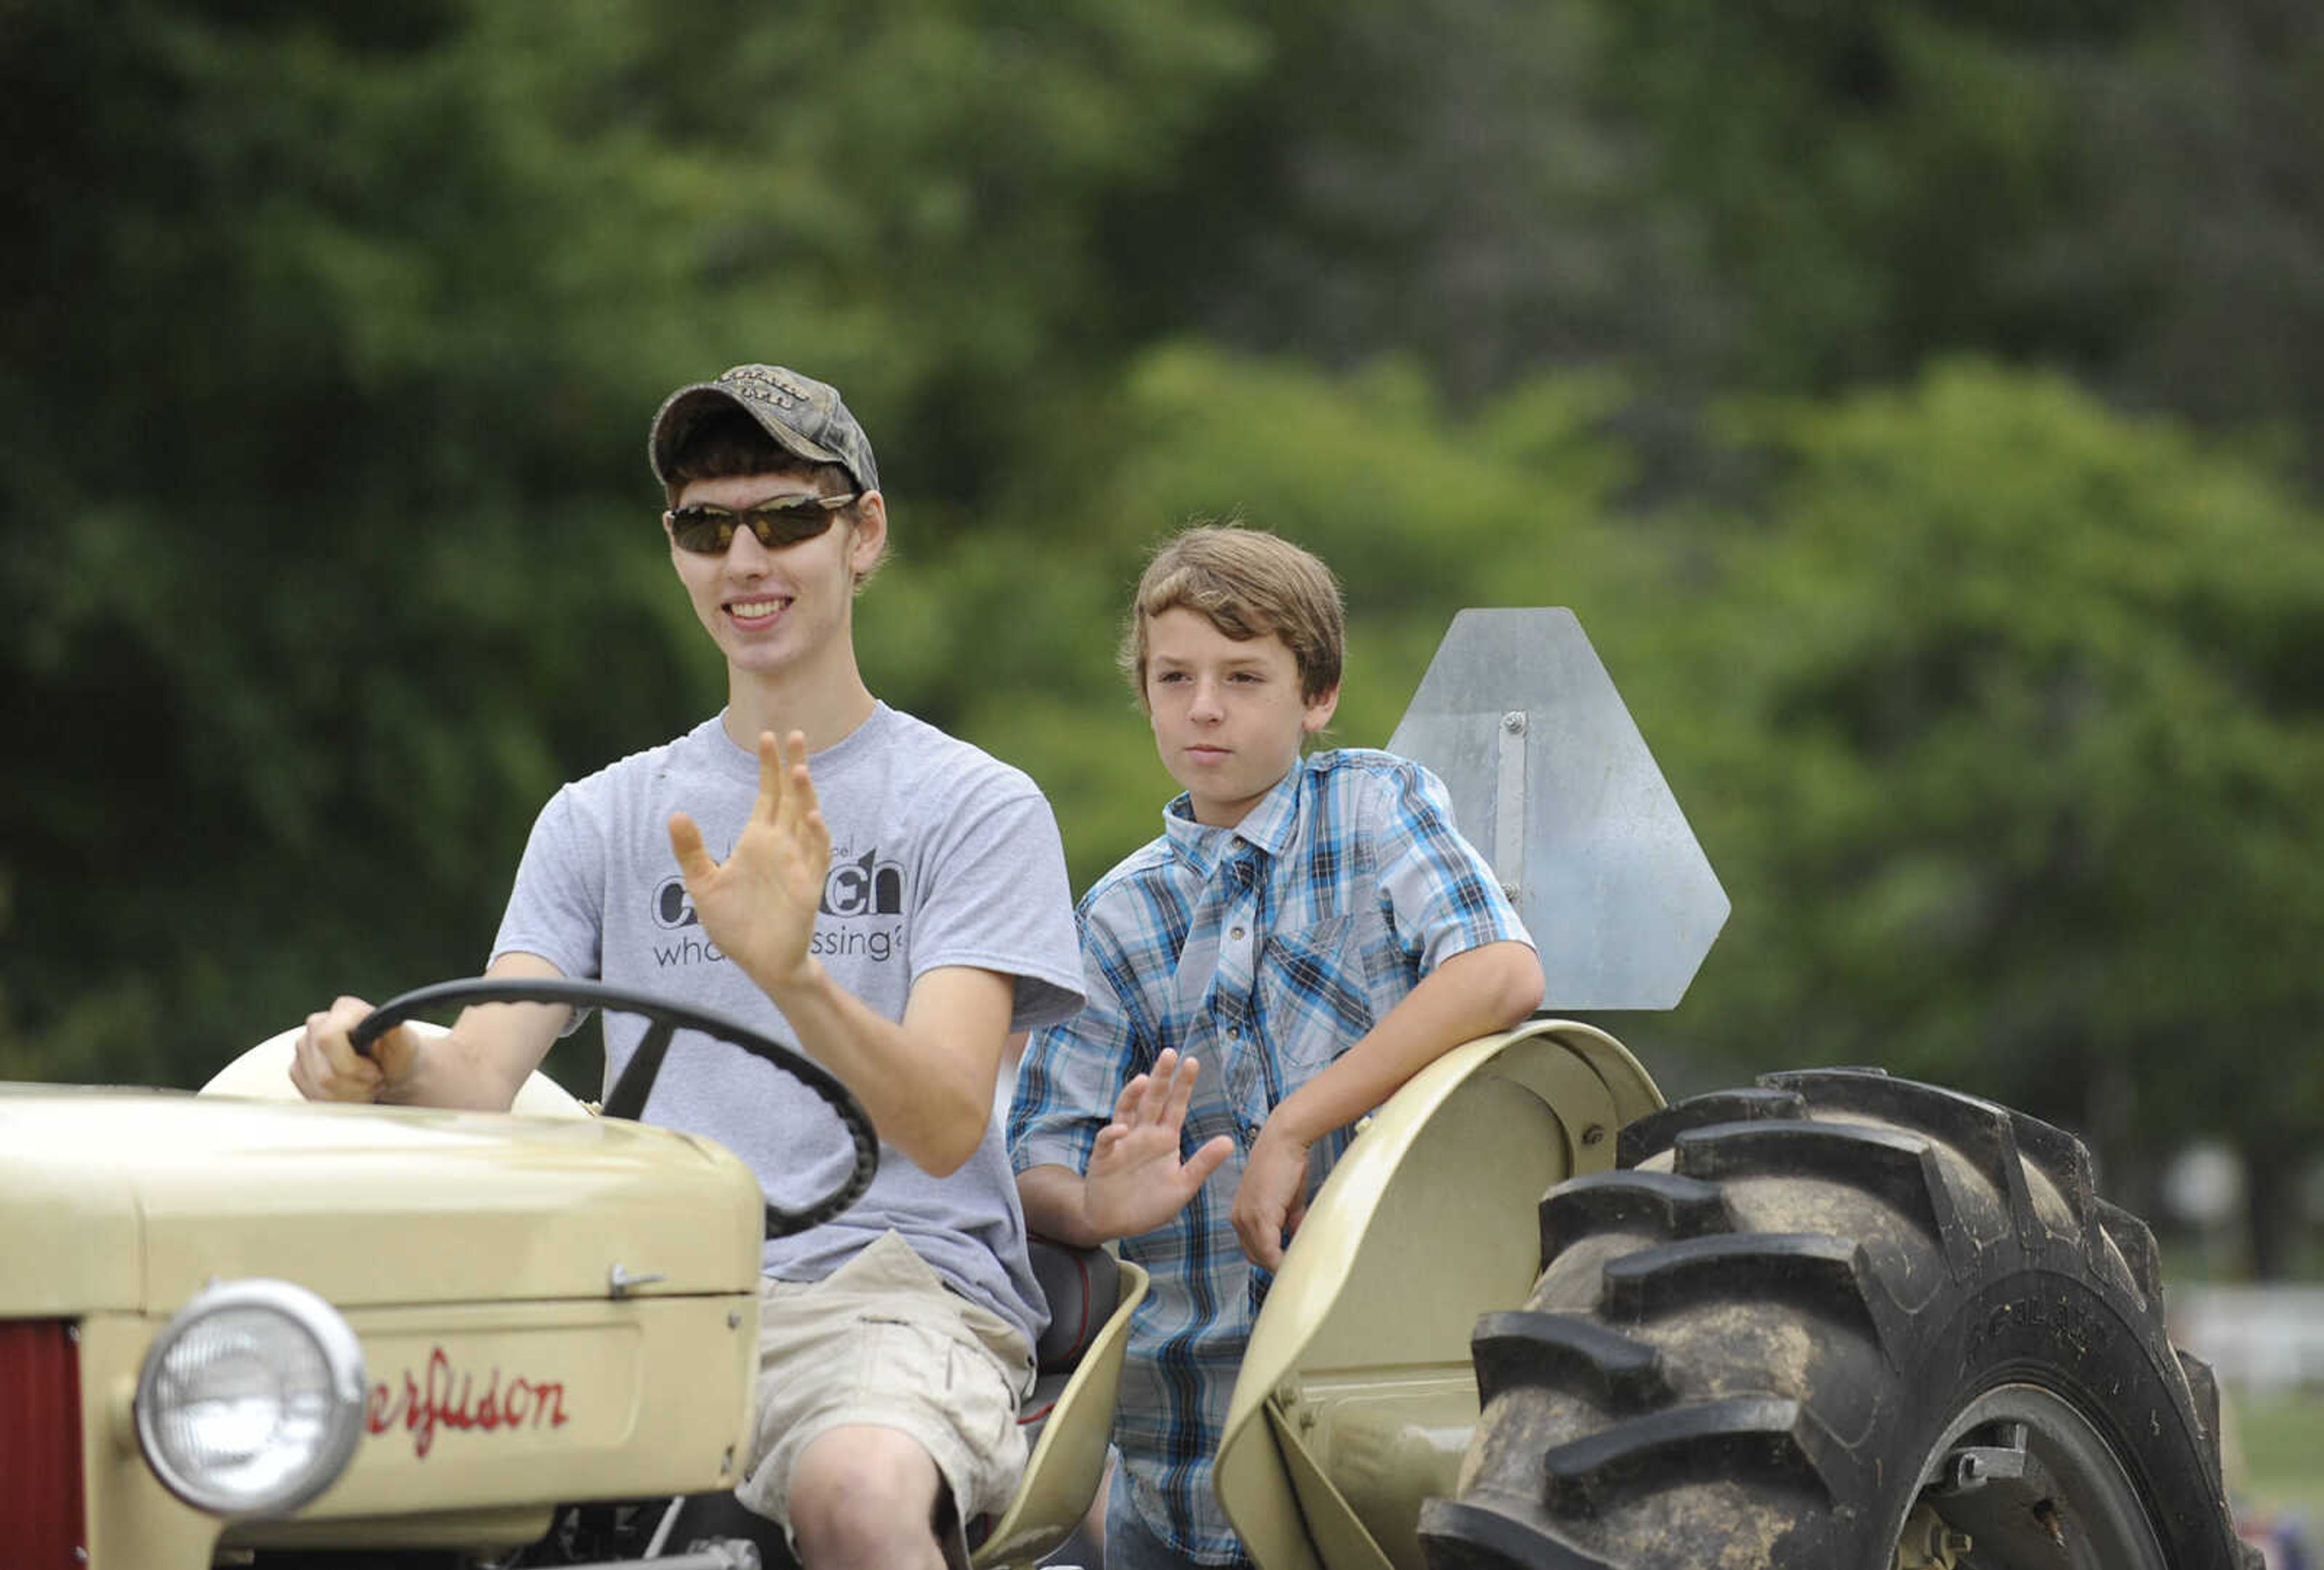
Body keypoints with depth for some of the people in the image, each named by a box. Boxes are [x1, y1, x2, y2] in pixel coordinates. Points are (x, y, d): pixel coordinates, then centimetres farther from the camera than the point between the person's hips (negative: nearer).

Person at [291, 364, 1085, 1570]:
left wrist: (787, 970, -26)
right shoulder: (599, 822, 20)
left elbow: (943, 1125, -7)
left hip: (897, 1283, -3)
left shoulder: (977, 809, 7)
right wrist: (391, 1066, -18)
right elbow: (481, 1076, 7)